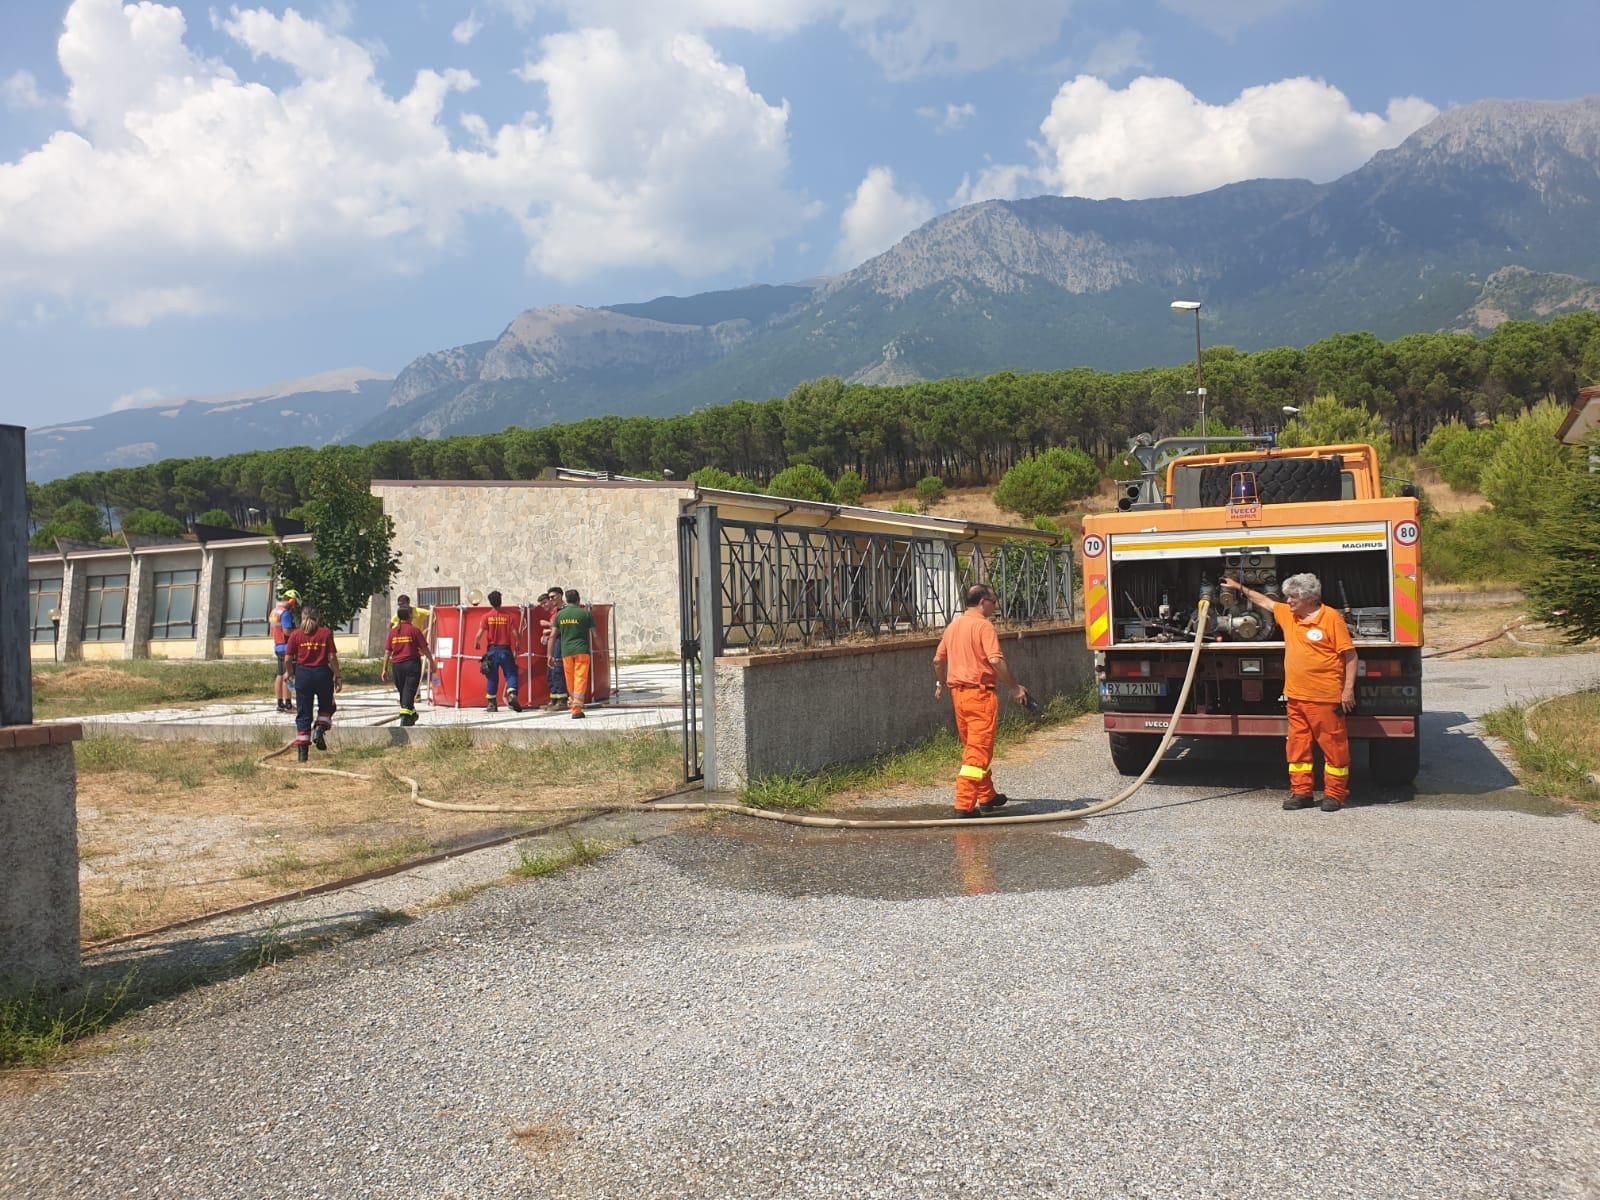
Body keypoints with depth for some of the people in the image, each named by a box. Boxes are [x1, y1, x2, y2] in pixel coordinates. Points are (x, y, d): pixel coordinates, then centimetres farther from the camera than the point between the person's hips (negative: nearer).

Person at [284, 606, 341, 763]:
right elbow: (332, 657, -7)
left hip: (302, 674, 1)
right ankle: (320, 729, -5)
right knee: (326, 706, 22)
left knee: (303, 714, 7)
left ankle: (302, 751, 6)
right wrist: (338, 676, 1)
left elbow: (288, 658, -1)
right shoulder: (326, 633, -2)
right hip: (322, 673, -1)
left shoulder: (296, 635, 0)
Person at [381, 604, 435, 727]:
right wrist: (431, 663, 4)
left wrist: (384, 669, 9)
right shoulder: (414, 630, -6)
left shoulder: (393, 631, 5)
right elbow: (425, 649, -6)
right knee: (409, 692, -6)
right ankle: (405, 717, -19)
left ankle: (412, 715, 32)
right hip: (412, 664, -4)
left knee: (403, 692, 17)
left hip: (397, 665, 4)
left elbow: (387, 651, 5)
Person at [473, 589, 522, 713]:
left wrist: (476, 644, 9)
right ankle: (512, 696, -20)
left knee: (492, 677, 10)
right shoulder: (509, 615, -3)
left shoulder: (487, 617, -4)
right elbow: (515, 634, -6)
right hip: (506, 650, -1)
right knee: (511, 674, 4)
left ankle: (492, 704, 13)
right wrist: (516, 650, 6)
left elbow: (479, 634, -10)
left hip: (492, 650, 1)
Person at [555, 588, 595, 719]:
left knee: (570, 680, 15)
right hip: (581, 650, -3)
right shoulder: (585, 614, -2)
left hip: (566, 652, 3)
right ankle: (577, 710, -12)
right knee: (580, 679, -5)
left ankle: (573, 702, 29)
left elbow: (553, 635, 7)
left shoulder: (560, 614, 6)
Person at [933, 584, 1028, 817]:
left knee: (971, 747, 18)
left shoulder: (953, 626, 13)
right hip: (980, 693, -8)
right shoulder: (983, 625, -11)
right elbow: (995, 660, -22)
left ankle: (987, 797, 31)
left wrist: (940, 684, 34)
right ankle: (964, 805, -11)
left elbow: (938, 660, 19)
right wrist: (1014, 687, -15)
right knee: (978, 751, -6)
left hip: (957, 692, 9)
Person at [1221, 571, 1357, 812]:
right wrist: (1240, 587, 30)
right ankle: (1301, 792, 17)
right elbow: (1266, 602, 30)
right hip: (1296, 696, 7)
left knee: (1333, 744, 2)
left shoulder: (1331, 617, -9)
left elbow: (1349, 654, -9)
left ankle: (1335, 794, 10)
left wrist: (1348, 689, -12)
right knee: (1297, 745, 10)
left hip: (1325, 697, -7)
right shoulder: (1287, 614, 11)